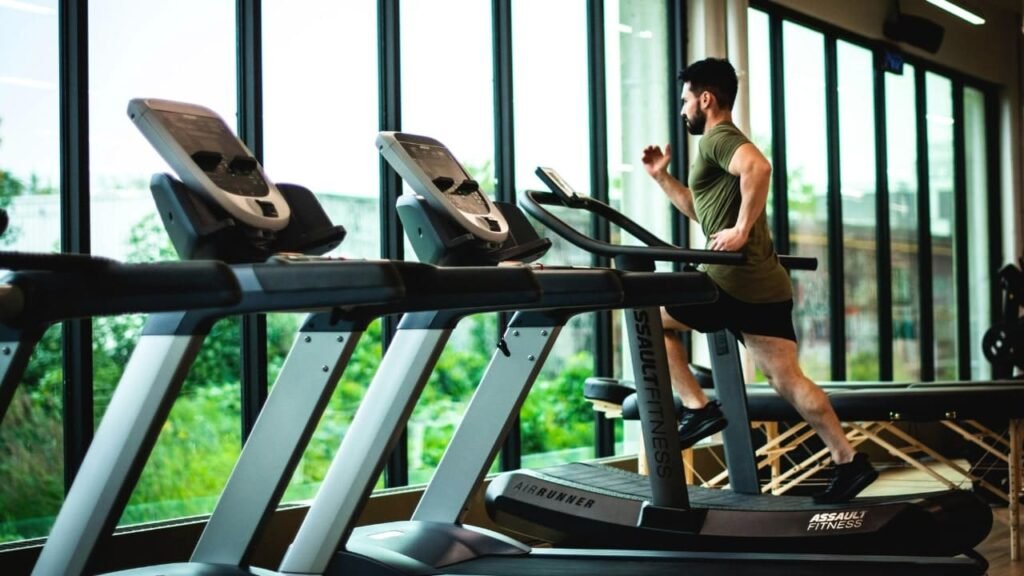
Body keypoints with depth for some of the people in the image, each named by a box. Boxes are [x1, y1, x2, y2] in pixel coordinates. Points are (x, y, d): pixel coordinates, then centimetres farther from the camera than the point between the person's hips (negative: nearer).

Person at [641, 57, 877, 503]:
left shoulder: (718, 138, -7)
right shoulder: (724, 143, 26)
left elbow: (758, 166, -30)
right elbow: (702, 210, 36)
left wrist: (742, 230, -27)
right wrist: (661, 176, 29)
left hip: (737, 282, -10)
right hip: (764, 284, 10)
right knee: (787, 379, 7)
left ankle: (698, 409, 2)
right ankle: (848, 462, 4)